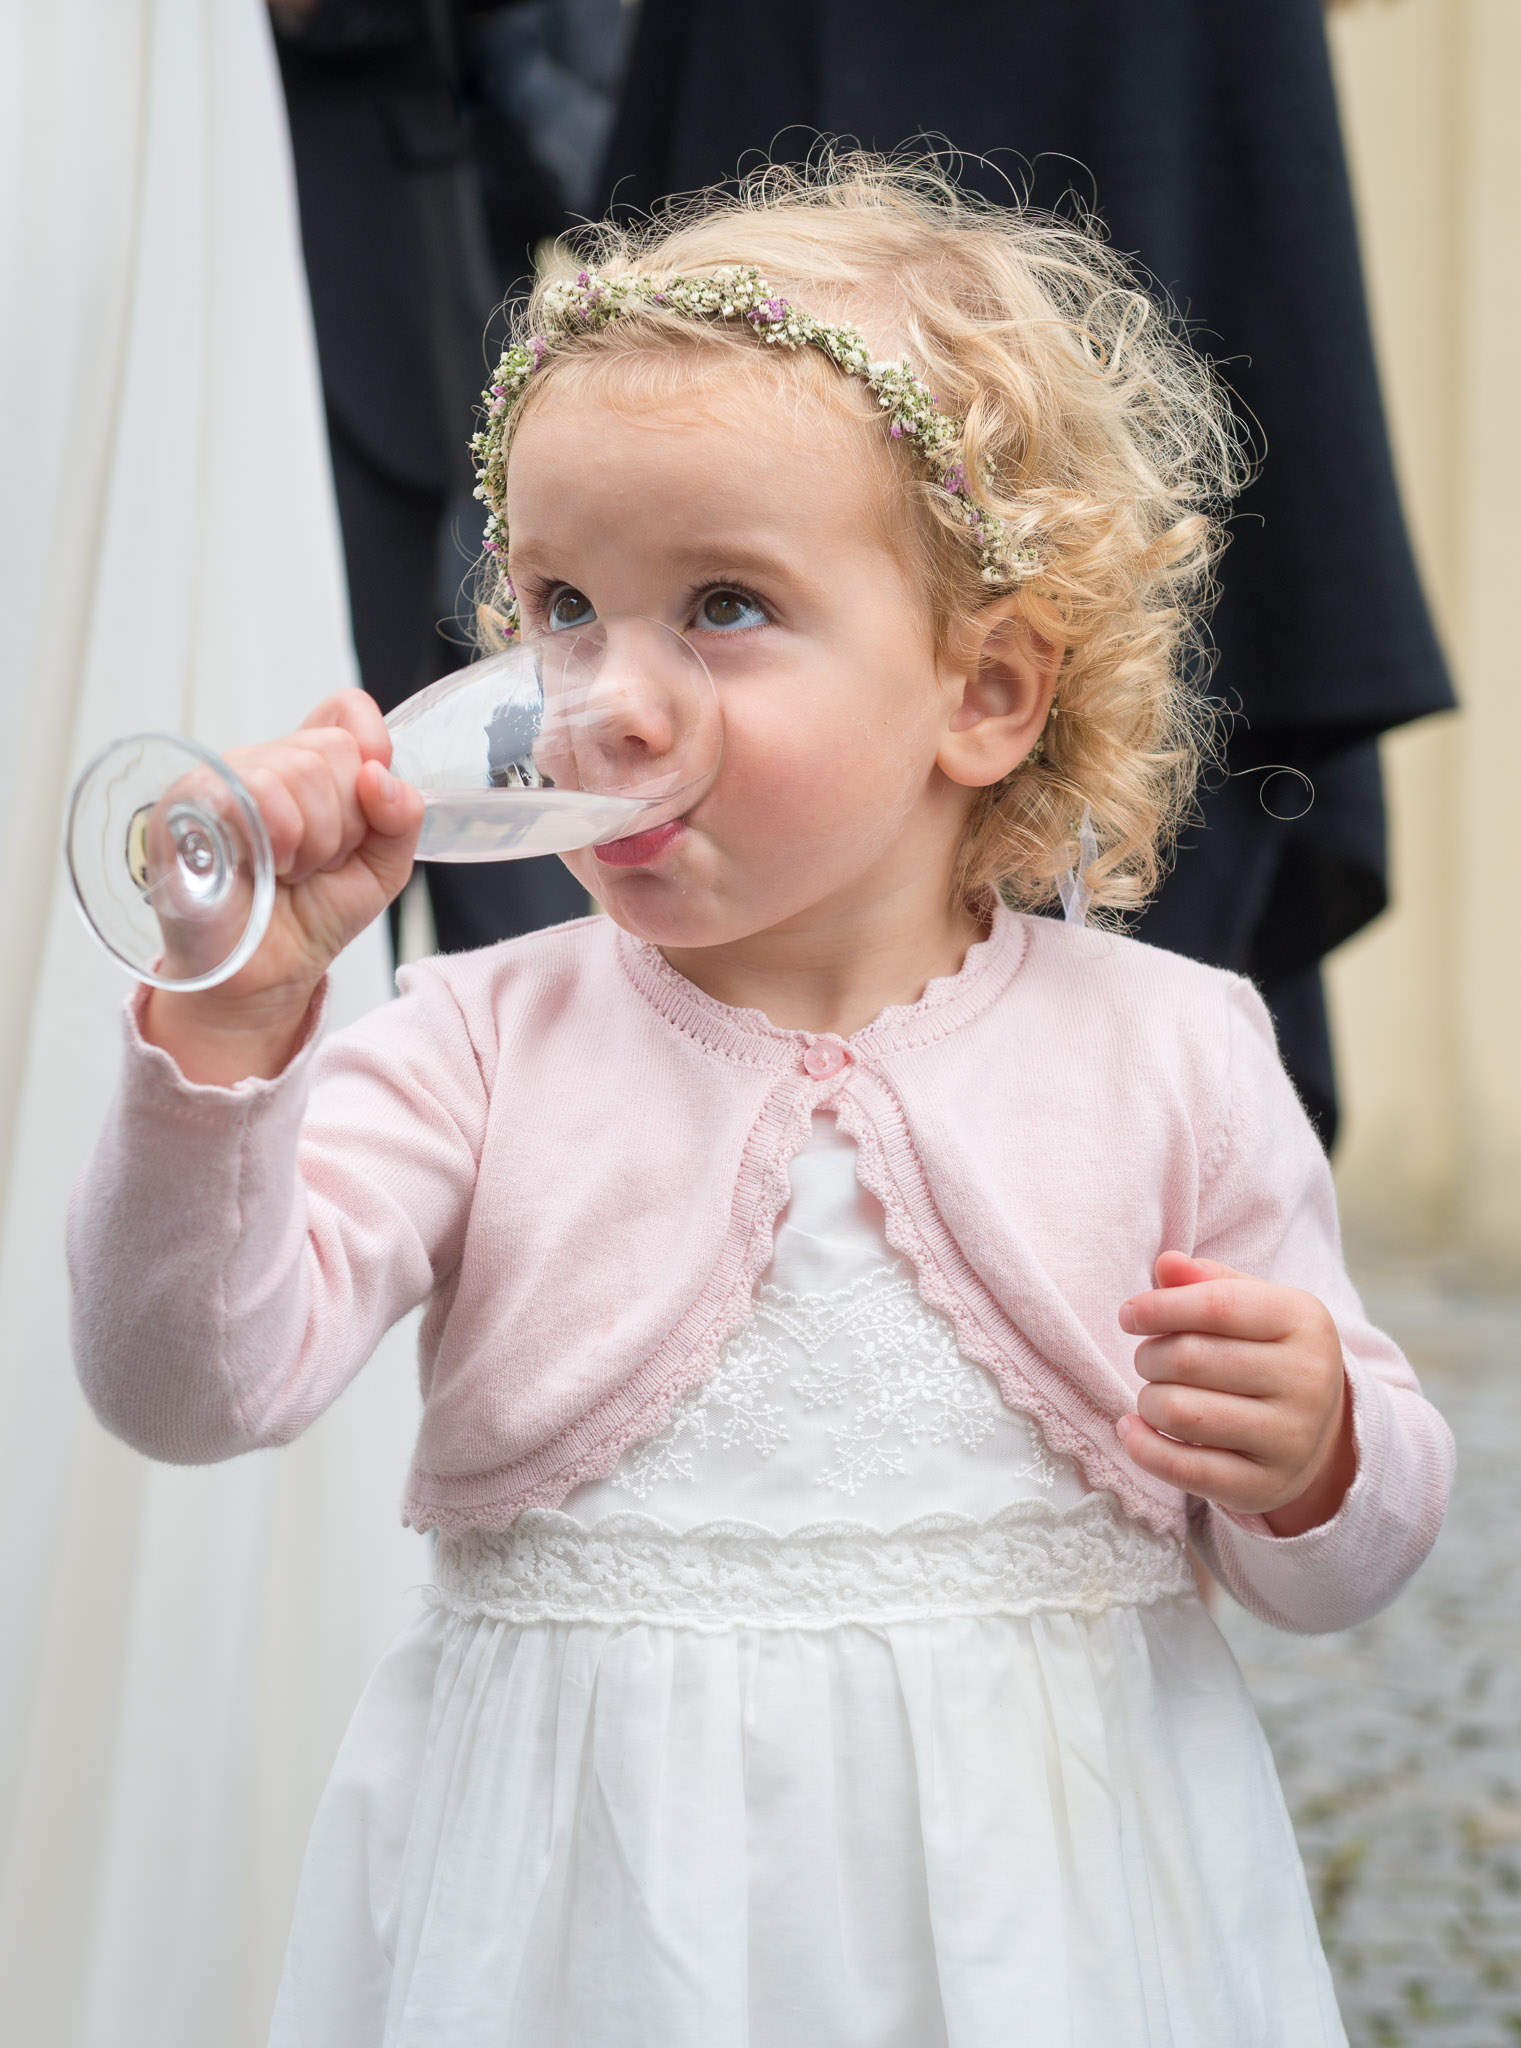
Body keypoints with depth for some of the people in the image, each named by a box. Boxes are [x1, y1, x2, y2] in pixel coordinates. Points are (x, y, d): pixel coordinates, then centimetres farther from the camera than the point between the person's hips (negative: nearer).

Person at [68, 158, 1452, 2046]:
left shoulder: (1164, 1054, -3)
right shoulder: (484, 1043, -4)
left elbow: (1332, 1569, 5)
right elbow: (193, 1387, -16)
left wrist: (1311, 1453, -17)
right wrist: (234, 1017, -26)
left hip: (1036, 1891, 0)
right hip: (576, 1891, 0)